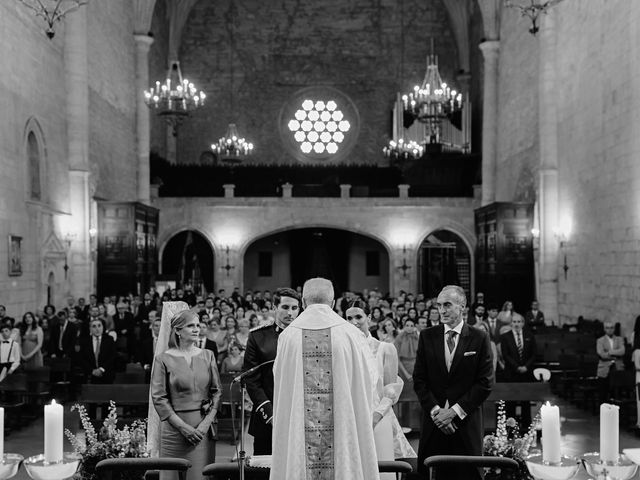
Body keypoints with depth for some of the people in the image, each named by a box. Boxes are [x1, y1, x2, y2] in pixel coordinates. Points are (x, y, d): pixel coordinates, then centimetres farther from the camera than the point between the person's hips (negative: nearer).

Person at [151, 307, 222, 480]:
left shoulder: (207, 356, 10)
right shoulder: (163, 359, 0)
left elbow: (217, 392, 8)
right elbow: (158, 398, -3)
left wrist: (206, 422, -5)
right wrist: (182, 426, -10)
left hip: (204, 428, 2)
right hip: (174, 426, -2)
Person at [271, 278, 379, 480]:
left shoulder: (288, 335, 0)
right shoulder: (350, 333, -2)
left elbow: (279, 379, 12)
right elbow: (371, 376, 8)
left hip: (299, 430, 1)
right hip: (341, 428, 0)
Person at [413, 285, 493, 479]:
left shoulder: (479, 338, 0)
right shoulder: (427, 336, 6)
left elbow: (485, 383, -4)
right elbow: (419, 380, 4)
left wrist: (454, 411, -10)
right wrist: (436, 410, -9)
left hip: (466, 423, -1)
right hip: (434, 421, 1)